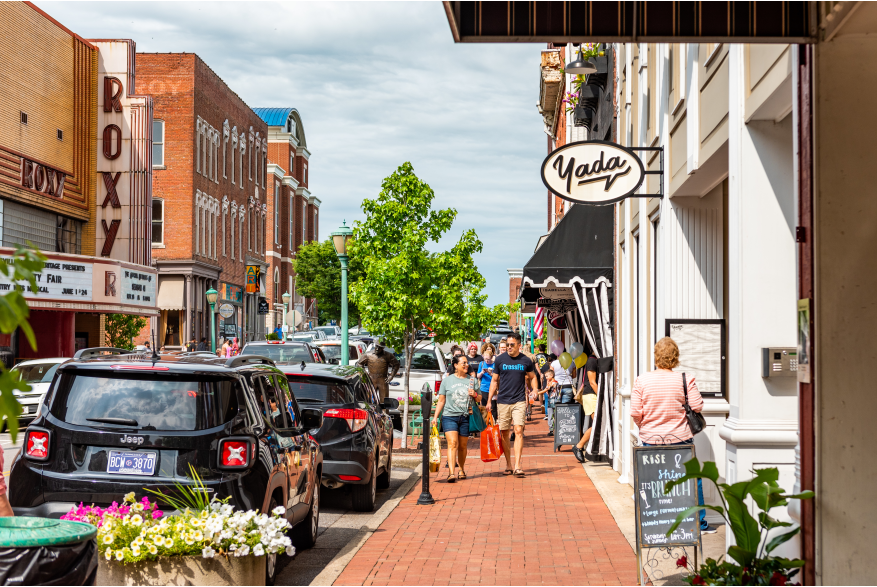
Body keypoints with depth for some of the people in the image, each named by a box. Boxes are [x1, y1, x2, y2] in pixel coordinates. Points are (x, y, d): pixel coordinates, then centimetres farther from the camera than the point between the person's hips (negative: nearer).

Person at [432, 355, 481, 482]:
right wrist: (435, 416, 1)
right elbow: (441, 400, 8)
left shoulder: (472, 380, 12)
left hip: (465, 417, 2)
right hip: (449, 416, -2)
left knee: (463, 445, 8)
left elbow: (479, 399, 17)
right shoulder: (447, 380, 7)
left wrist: (475, 394, -5)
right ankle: (451, 473, -22)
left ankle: (462, 470, 28)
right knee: (453, 443, -15)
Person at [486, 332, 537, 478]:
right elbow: (494, 380, 10)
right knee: (504, 433, 5)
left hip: (519, 401, -1)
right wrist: (489, 400, 6)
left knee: (518, 431, -12)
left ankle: (517, 466, -13)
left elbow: (532, 377, 19)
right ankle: (508, 464, 17)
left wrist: (535, 390, 1)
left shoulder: (526, 361, 3)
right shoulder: (500, 360, 3)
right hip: (502, 401, 1)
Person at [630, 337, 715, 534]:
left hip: (651, 438, 1)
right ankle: (700, 523, 20)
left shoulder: (642, 380, -7)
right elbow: (697, 407, -7)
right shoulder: (685, 380, -10)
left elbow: (635, 412, -7)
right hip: (680, 438, -1)